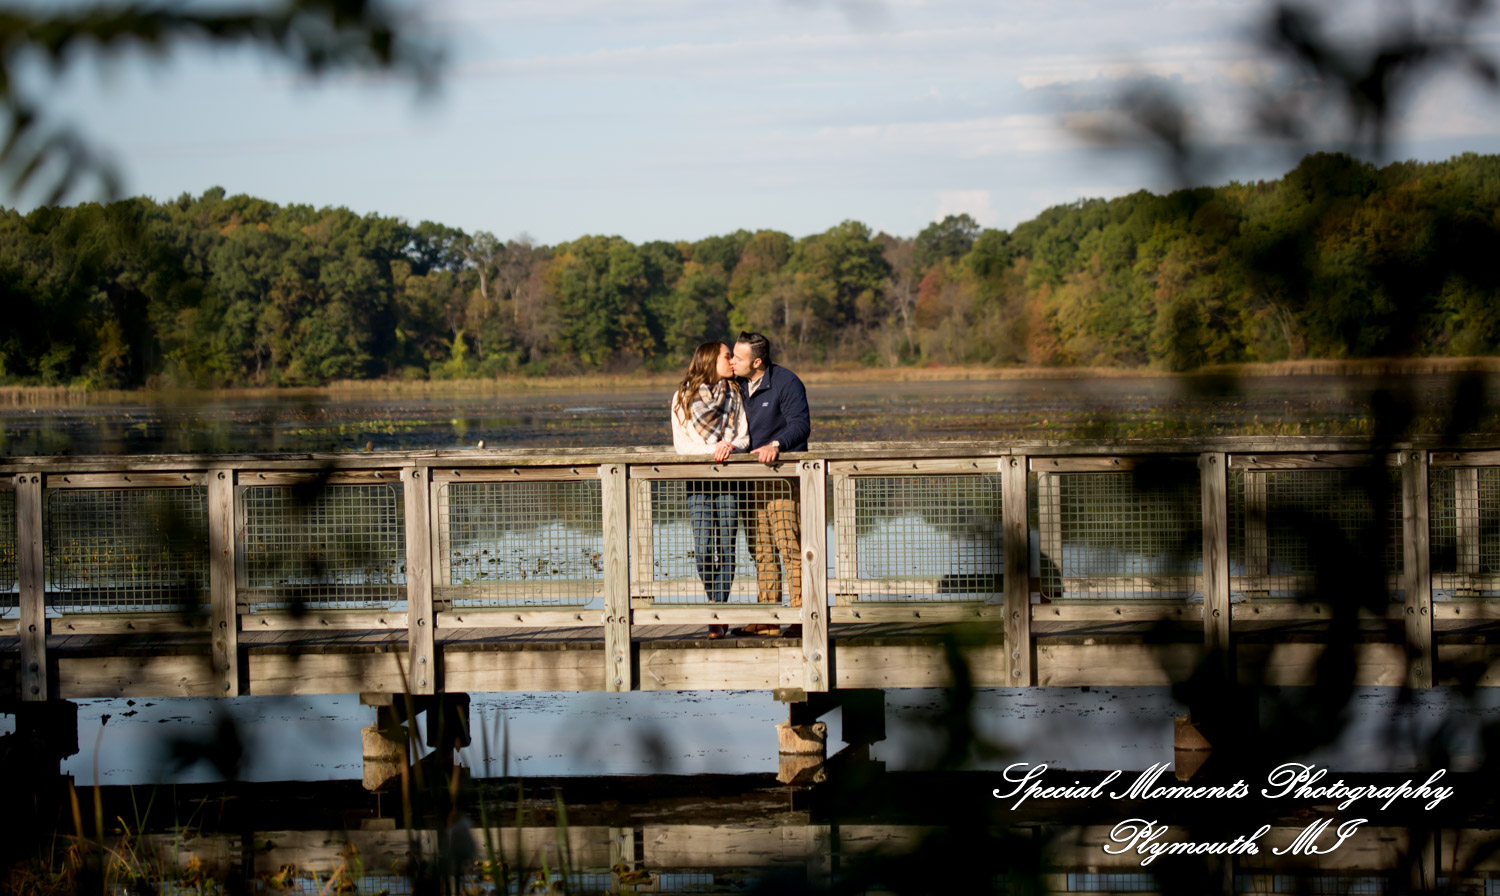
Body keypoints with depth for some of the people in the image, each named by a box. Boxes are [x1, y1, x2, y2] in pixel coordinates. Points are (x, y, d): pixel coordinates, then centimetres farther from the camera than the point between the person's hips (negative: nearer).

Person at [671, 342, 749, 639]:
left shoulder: (734, 395, 12)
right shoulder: (683, 397, 5)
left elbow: (744, 437, 7)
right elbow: (681, 443, 0)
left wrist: (730, 446, -15)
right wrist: (712, 450, -15)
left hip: (729, 478, 1)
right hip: (697, 479, -1)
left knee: (726, 547, -5)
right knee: (704, 547, -7)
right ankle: (716, 607, 10)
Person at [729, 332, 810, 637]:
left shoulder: (786, 383, -9)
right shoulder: (738, 385, 12)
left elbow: (801, 425, -15)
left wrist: (776, 445, -31)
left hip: (783, 476, -7)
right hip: (751, 479, 7)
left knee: (789, 547, -9)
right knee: (760, 551, 6)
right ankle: (767, 620, 10)